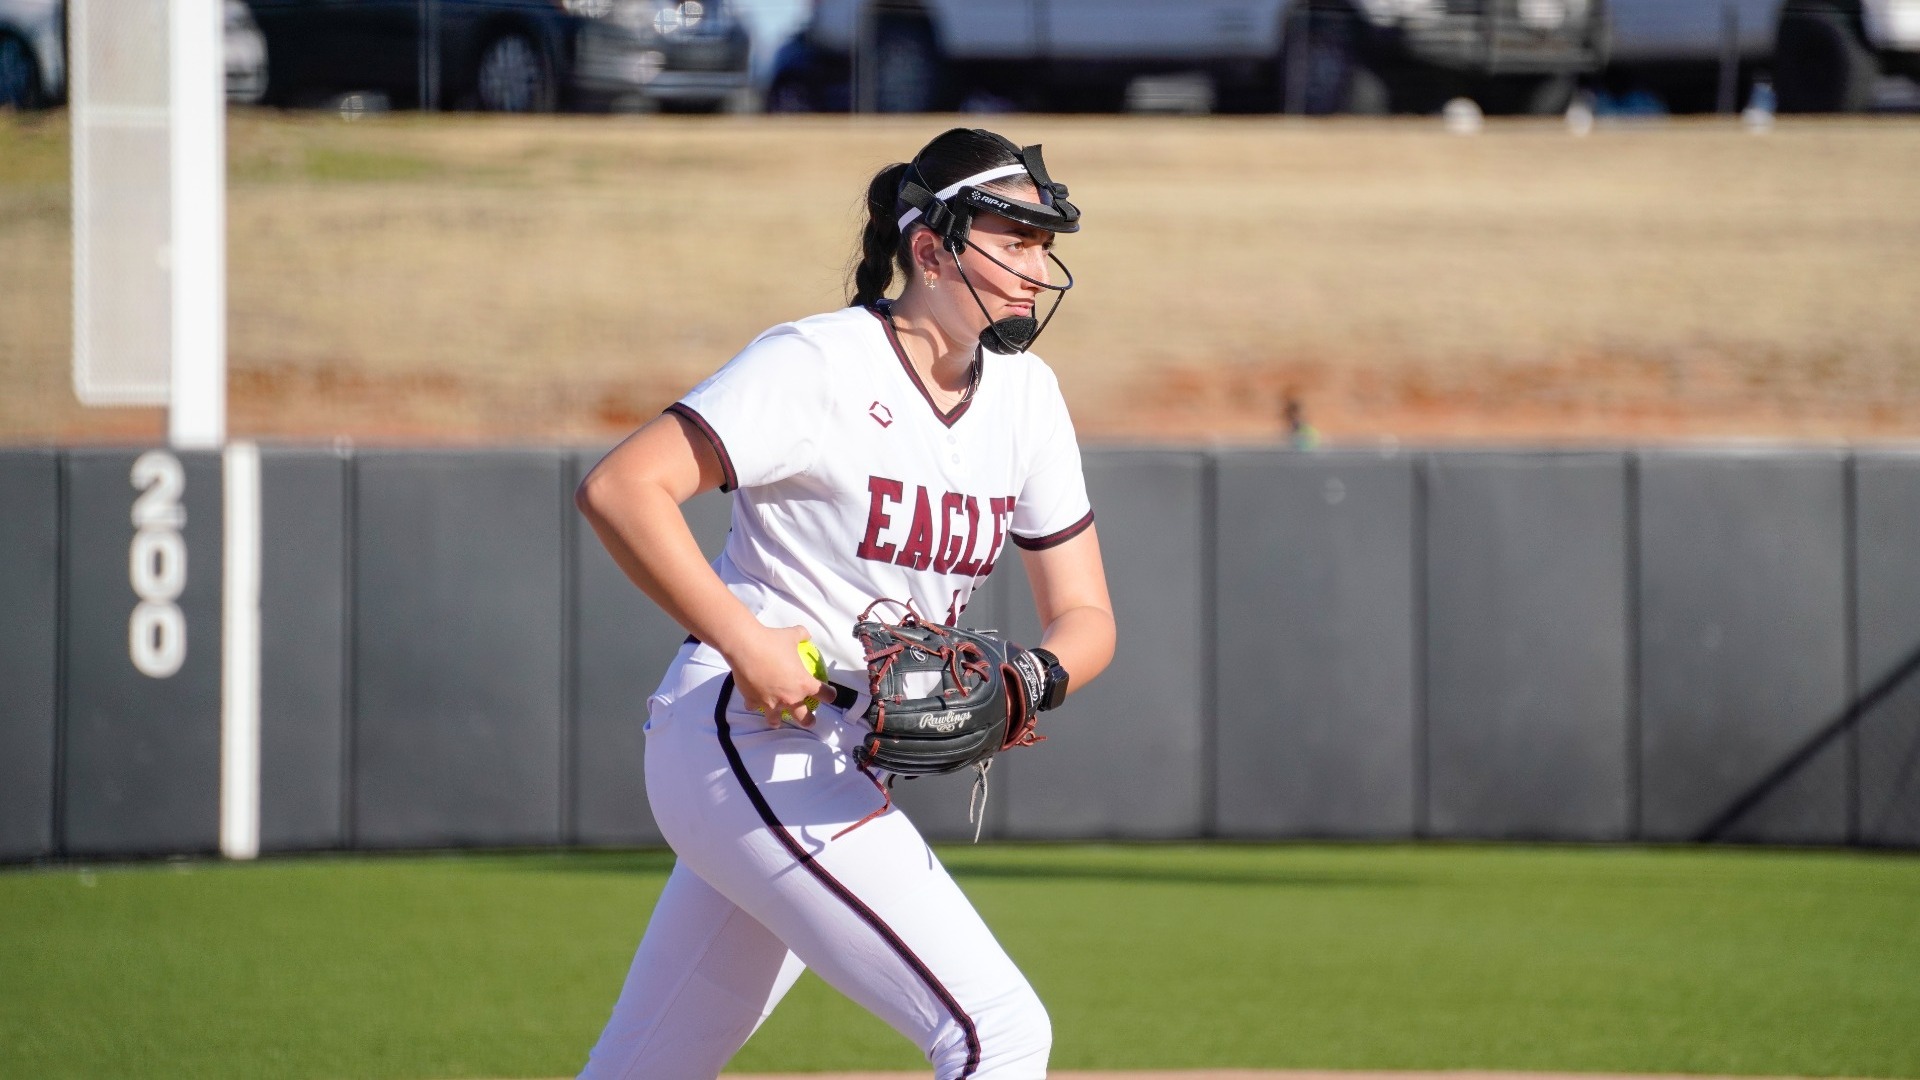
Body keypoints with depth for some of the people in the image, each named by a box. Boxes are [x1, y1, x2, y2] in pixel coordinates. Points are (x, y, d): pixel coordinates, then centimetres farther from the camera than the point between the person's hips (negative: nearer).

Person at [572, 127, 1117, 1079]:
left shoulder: (1024, 394, 10)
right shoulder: (819, 364, -13)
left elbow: (1084, 615, 10)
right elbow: (619, 489, -20)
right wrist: (746, 642, -25)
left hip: (844, 773, 8)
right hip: (748, 742, -8)